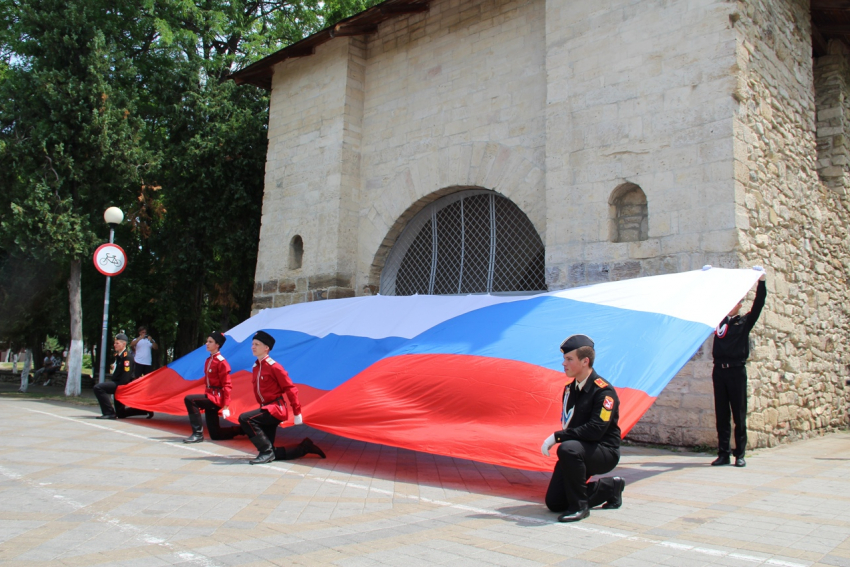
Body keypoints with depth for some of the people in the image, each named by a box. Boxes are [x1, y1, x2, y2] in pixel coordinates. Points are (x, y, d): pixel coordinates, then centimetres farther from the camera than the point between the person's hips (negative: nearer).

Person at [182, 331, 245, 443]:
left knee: (189, 399, -25)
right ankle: (242, 429, 26)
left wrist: (226, 407, -19)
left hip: (216, 397, -9)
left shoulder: (222, 362, -14)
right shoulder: (208, 360, 12)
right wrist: (206, 397, 20)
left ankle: (198, 434, -18)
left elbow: (227, 385, -16)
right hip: (210, 396, 9)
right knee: (215, 435, 8)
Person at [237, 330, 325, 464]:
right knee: (271, 454, 3)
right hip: (266, 408, 8)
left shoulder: (274, 367, -13)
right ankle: (305, 447, 19)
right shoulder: (255, 368, 11)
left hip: (276, 408, -8)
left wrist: (297, 413, -13)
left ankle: (266, 452, -18)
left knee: (244, 418, -27)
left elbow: (290, 389, -12)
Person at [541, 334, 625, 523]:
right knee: (554, 503, 2)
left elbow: (595, 430, -28)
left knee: (568, 449, -39)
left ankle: (579, 506, -19)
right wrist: (557, 439, 0)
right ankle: (611, 487, 20)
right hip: (578, 451, 8)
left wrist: (557, 437, -27)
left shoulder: (604, 391, -17)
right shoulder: (569, 388, 8)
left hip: (604, 452, -8)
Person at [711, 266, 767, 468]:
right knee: (721, 415, 4)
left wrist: (761, 282, -13)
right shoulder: (719, 321, 12)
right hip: (719, 370, 3)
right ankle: (723, 454, 8)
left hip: (736, 370, -3)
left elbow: (758, 305, -5)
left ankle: (740, 454, 7)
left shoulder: (744, 322, 6)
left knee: (739, 414, 1)